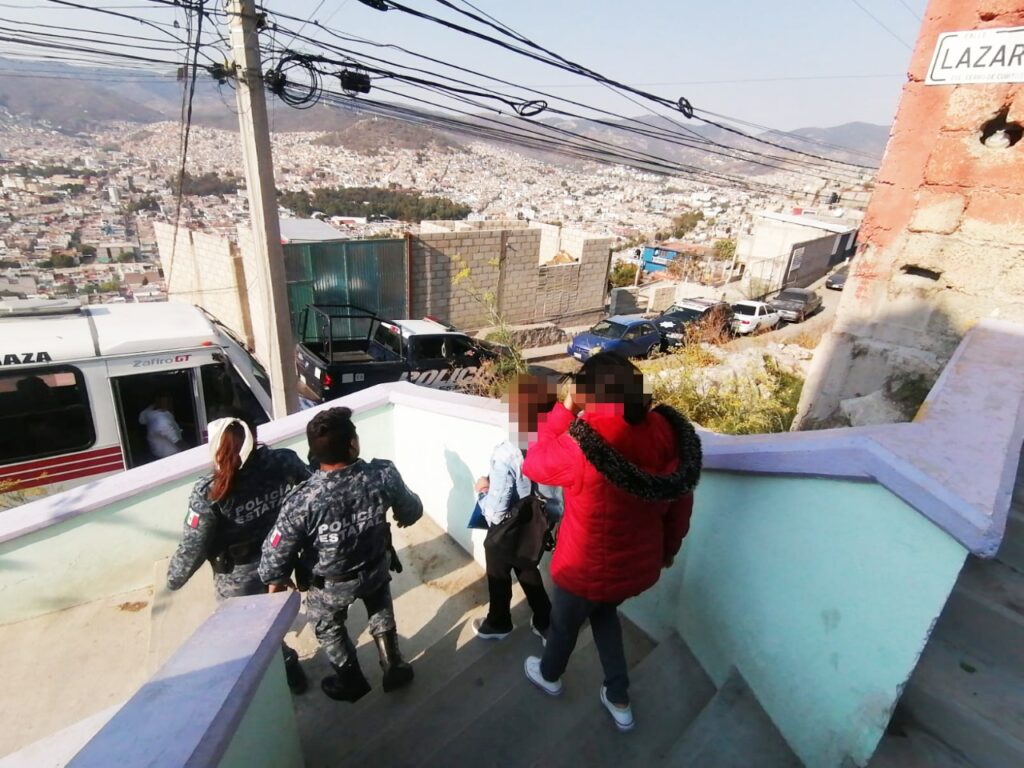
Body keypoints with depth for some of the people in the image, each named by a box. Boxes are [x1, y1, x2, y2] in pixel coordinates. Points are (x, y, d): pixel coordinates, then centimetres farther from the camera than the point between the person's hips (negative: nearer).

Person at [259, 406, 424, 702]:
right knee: (381, 611, 35)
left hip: (331, 584, -1)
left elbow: (276, 554, -24)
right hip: (376, 568, 2)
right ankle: (394, 667, 48)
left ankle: (352, 683, 52)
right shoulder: (384, 474, -30)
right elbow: (412, 511, -11)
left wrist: (276, 579, 0)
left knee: (328, 626, 32)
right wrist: (403, 518, 14)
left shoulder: (303, 501, -36)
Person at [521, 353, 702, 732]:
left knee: (564, 622, 27)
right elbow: (680, 505, -1)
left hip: (587, 569, -5)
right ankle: (619, 700, 45)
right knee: (603, 612, 35)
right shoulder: (666, 436, -15)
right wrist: (668, 548, 16)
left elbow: (534, 464, -13)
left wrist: (563, 410, -10)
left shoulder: (582, 447, -33)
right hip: (641, 565, 5)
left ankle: (549, 675, 58)